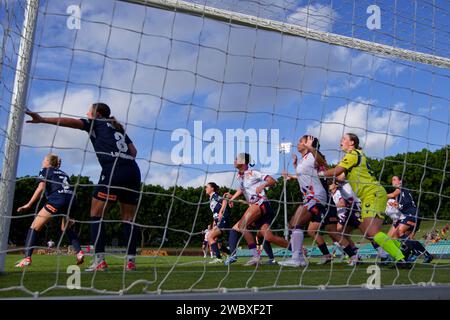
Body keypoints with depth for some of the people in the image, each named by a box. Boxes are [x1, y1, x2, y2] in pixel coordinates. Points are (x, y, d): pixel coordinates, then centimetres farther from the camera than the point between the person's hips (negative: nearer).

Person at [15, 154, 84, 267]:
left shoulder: (45, 171, 16)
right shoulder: (63, 173, 31)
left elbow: (41, 188, -1)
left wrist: (29, 204, -1)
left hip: (57, 199, -6)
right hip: (72, 199, 6)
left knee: (35, 227, 4)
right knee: (65, 228, 28)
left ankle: (27, 258, -8)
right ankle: (79, 252, 11)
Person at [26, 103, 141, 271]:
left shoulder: (96, 123, 14)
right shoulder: (119, 128, 29)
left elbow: (73, 122, -1)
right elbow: (133, 151, 19)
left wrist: (42, 119, -7)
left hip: (113, 171, -6)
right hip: (133, 171, 6)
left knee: (96, 214, 1)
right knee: (129, 218, 9)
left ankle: (99, 260, -8)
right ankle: (130, 261, 2)